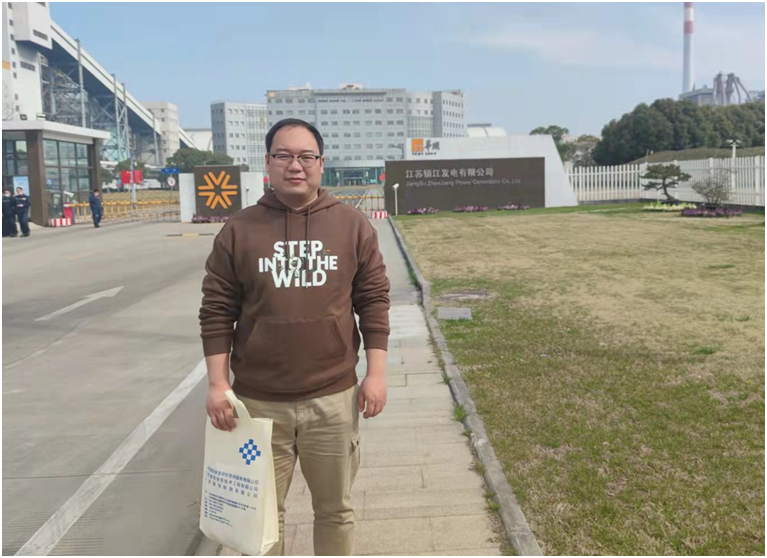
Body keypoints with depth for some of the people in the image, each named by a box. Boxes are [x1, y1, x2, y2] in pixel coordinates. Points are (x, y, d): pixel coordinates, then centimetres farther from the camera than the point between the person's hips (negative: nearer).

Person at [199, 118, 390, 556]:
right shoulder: (239, 230, -2)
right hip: (259, 402, 0)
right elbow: (216, 312, 0)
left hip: (333, 398, 0)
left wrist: (376, 373, -3)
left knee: (336, 508, 17)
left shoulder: (353, 226, -1)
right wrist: (218, 384, -4)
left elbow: (374, 302, 1)